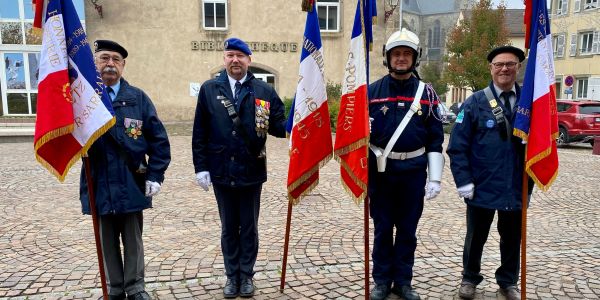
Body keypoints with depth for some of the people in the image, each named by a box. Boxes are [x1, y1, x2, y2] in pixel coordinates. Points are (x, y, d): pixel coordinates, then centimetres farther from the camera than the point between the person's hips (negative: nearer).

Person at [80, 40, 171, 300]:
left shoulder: (138, 98, 1)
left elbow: (158, 138, 0)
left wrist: (155, 175, -6)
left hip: (132, 185, 0)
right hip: (99, 186, 0)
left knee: (133, 240, 12)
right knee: (107, 242, 14)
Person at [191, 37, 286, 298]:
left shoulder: (264, 90, 1)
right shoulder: (209, 89, 2)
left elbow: (277, 126, -4)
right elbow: (200, 133, 2)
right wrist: (201, 167, -3)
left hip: (251, 171, 0)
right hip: (221, 172, 1)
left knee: (249, 227, 13)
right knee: (228, 228, 15)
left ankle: (246, 275, 30)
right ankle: (232, 275, 31)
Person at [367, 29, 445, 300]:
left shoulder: (426, 93, 3)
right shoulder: (372, 91, 1)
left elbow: (435, 138, 3)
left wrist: (435, 178, -2)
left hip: (414, 172, 1)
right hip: (381, 171, 0)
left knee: (408, 230, 11)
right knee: (382, 228, 9)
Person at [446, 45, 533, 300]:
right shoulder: (475, 103, -6)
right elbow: (457, 146, -8)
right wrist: (463, 181, -13)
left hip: (517, 188, 2)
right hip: (482, 187, -2)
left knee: (512, 238, 17)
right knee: (476, 236, 14)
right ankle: (470, 278, 35)